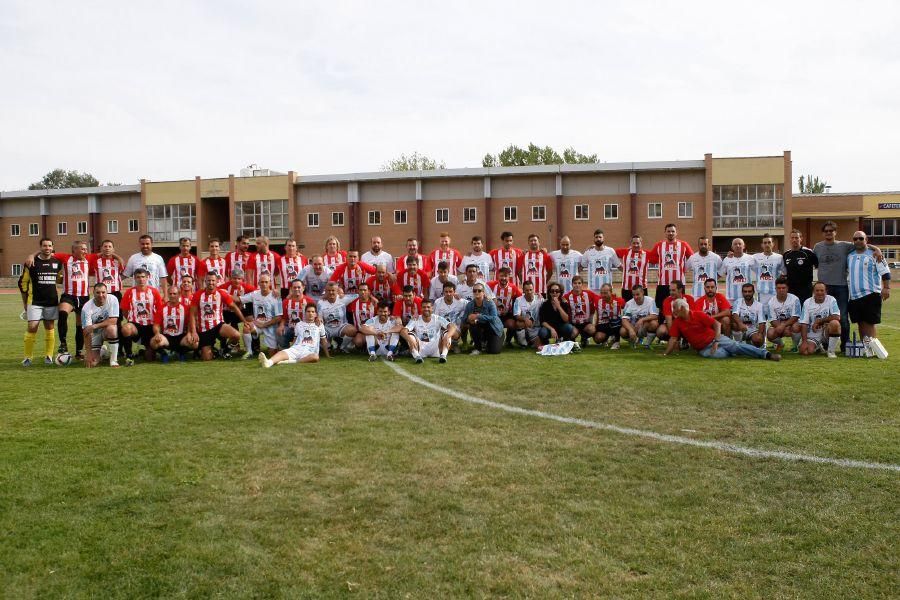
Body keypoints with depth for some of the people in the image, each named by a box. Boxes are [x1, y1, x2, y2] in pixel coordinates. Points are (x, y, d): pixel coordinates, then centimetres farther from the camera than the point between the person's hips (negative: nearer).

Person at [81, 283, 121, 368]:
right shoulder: (87, 307, -18)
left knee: (111, 328, -39)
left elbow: (113, 321, -24)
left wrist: (94, 326, -30)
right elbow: (87, 332, -19)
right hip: (95, 333, 1)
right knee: (92, 362, -11)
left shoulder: (112, 299, -18)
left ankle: (113, 360, -22)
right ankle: (101, 352, 27)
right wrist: (89, 353, -24)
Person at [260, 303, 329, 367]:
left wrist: (328, 356, 23)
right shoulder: (299, 325, 20)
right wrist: (290, 350, 17)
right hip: (296, 348, 1)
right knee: (282, 353, -32)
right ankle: (268, 362, -62)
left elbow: (324, 341, 22)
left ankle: (292, 362, -44)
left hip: (309, 352, -1)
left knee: (315, 357, -39)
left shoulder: (320, 326, 17)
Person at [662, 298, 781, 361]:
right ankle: (733, 352, -7)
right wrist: (665, 354, -10)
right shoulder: (677, 322, 0)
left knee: (735, 346, -21)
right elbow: (673, 339, 1)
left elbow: (717, 324, -11)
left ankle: (766, 354, -22)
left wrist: (716, 342, -22)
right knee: (717, 354, -33)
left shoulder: (698, 314, -10)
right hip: (703, 349, 2)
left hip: (714, 339, -1)